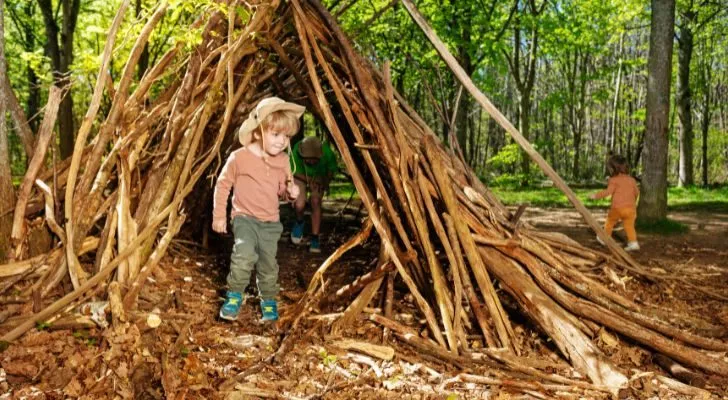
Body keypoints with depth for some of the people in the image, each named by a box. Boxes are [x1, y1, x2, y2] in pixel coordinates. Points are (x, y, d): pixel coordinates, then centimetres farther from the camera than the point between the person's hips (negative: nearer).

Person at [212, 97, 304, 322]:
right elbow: (223, 184, -2)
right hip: (245, 218, -4)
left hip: (271, 222, 4)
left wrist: (290, 192, -8)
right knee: (244, 255, -26)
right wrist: (219, 215, 0)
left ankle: (269, 301, 32)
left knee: (268, 264, 10)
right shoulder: (240, 157, -13)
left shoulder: (283, 161, 1)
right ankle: (234, 297, -5)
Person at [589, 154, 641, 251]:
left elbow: (608, 192, -15)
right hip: (631, 208, 4)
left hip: (617, 208, -4)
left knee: (610, 221, 16)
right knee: (629, 226, 6)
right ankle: (633, 242, -5)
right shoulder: (632, 180, 13)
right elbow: (636, 192, 22)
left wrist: (596, 196, -10)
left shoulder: (614, 180, -4)